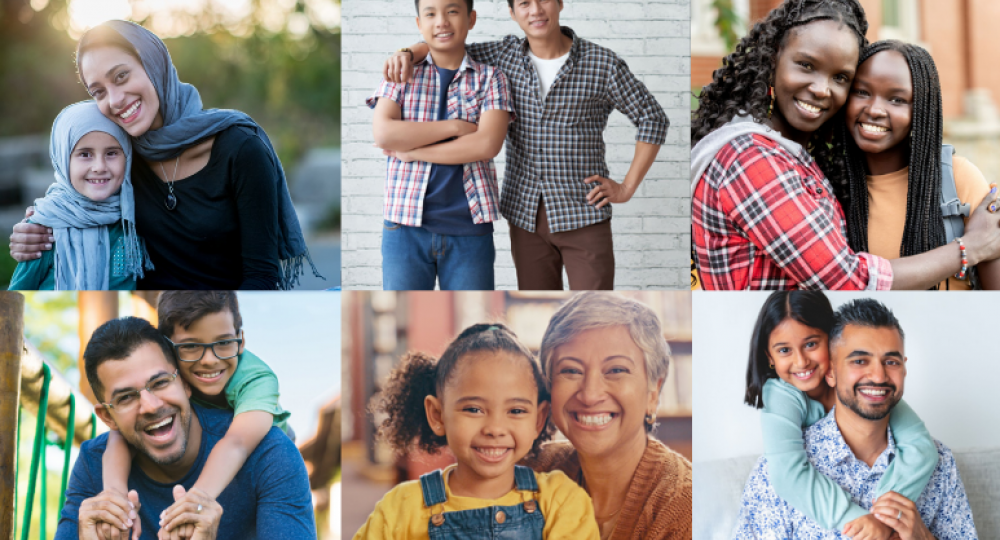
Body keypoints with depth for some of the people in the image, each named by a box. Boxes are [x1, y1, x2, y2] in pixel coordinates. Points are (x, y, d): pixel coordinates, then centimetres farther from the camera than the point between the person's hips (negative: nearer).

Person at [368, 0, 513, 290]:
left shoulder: (489, 78, 6)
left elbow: (488, 144, -10)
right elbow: (383, 133, -9)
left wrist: (412, 152, -10)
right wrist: (455, 126, -11)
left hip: (470, 227, 0)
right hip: (406, 227, 0)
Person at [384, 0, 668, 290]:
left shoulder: (603, 64, -5)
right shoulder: (506, 54, 5)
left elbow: (653, 119, 1)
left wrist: (627, 187, -4)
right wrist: (407, 53, -8)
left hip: (583, 216, -3)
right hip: (526, 217, 4)